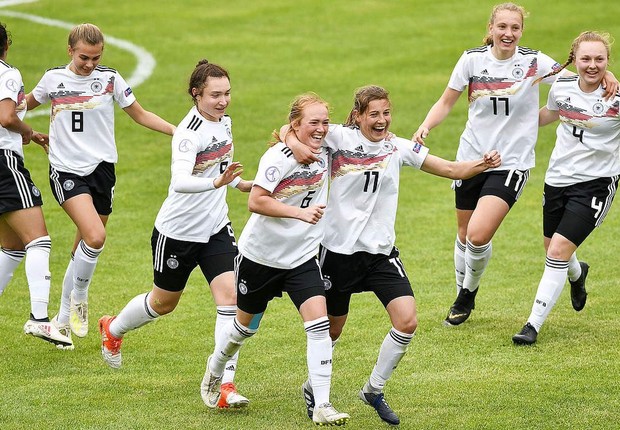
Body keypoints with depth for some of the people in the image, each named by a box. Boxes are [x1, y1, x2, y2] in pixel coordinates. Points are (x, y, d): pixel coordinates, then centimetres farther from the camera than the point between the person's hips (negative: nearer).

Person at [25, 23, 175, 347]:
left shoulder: (110, 78, 1)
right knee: (95, 236, -24)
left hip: (101, 168, 2)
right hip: (66, 171, -2)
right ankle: (78, 298, -1)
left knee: (84, 249, 7)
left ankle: (65, 318, 23)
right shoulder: (53, 78, 1)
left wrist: (180, 132, 0)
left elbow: (141, 115, 9)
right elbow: (25, 104, 22)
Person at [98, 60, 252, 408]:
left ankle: (226, 383, -12)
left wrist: (239, 182, 15)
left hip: (216, 228, 6)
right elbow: (180, 181, -42)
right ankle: (113, 329, 48)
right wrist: (215, 182, -55)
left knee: (229, 296, -13)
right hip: (178, 232, -6)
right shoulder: (189, 132, -25)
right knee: (164, 303, 16)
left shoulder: (224, 122, 0)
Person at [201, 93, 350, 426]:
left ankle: (322, 406, -14)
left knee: (318, 323, -15)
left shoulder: (324, 155, -3)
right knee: (246, 326, 16)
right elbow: (255, 201, -27)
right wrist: (300, 213, -34)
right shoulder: (279, 157, -21)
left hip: (302, 257, 4)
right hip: (260, 255, -4)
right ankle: (214, 371, 48)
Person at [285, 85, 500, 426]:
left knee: (407, 321, -14)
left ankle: (374, 390, 6)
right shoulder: (339, 138, -7)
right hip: (338, 248, -3)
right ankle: (313, 388, 38)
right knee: (331, 329, 10)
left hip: (381, 252, 3)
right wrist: (294, 144, -30)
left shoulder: (398, 148, 2)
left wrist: (483, 164, -16)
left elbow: (452, 169, 2)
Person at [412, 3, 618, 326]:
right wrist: (425, 127, -10)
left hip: (511, 163, -3)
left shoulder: (534, 62, -7)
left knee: (479, 235, -18)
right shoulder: (472, 59, -1)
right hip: (471, 158, 3)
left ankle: (469, 290, 11)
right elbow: (446, 102, 7)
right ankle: (461, 300, 36)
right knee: (465, 234, 13)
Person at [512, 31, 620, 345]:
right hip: (558, 178, 5)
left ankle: (534, 325, -5)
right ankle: (577, 274, 57)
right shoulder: (561, 87, -2)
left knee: (559, 250, -13)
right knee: (553, 248, 19)